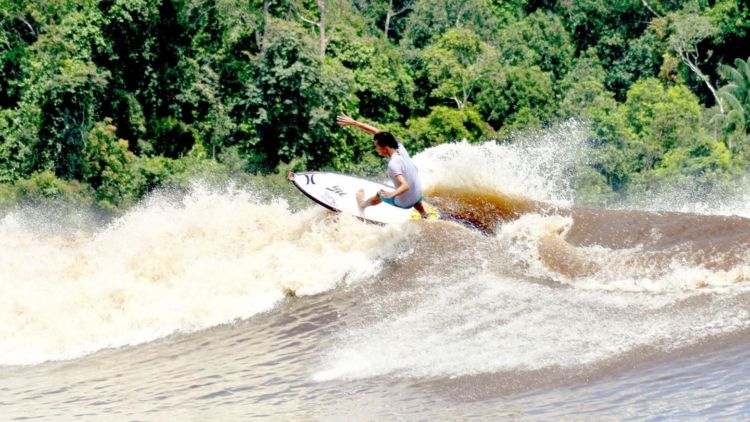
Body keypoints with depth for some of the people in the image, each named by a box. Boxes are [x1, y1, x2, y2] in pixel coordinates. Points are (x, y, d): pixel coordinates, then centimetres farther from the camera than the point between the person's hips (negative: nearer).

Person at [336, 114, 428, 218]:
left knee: (379, 195, 26)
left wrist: (392, 194, -61)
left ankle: (363, 204, 56)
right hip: (418, 196, 5)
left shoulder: (393, 164, -34)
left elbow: (405, 186, -42)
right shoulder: (399, 147, -12)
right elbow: (376, 131, -7)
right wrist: (354, 123, -7)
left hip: (404, 203, -5)